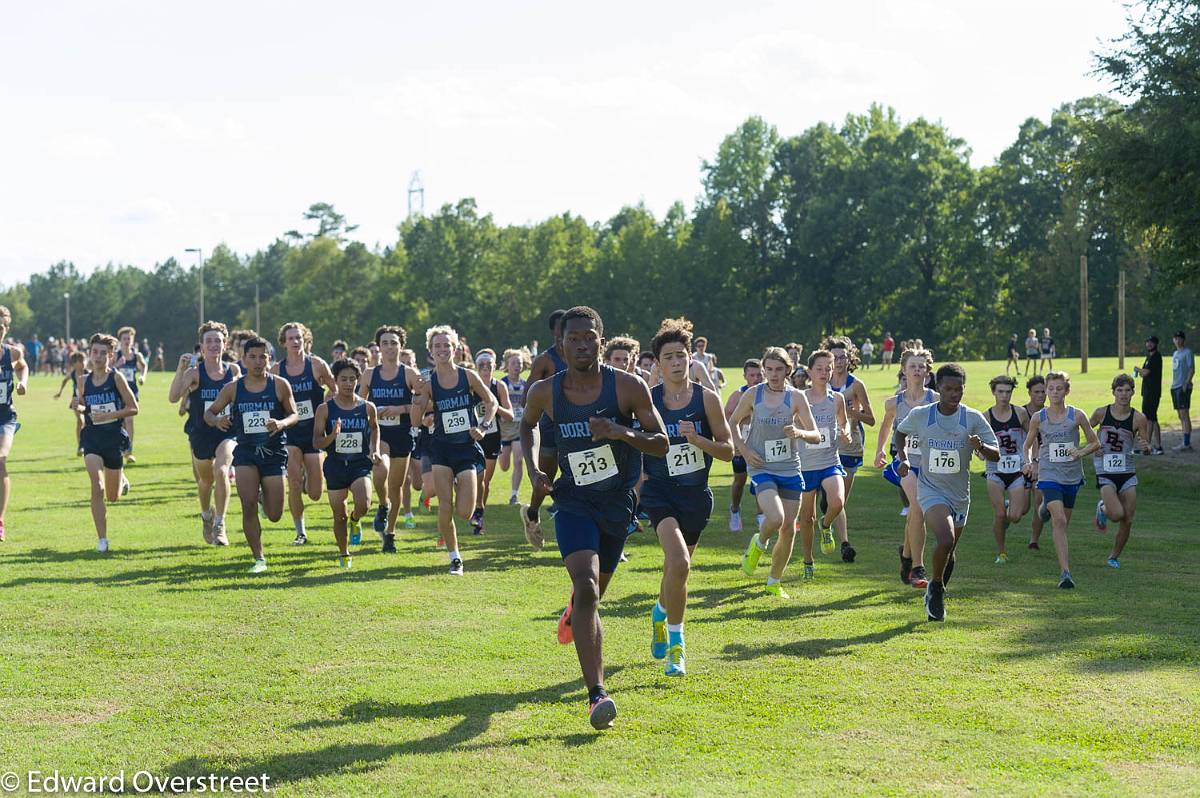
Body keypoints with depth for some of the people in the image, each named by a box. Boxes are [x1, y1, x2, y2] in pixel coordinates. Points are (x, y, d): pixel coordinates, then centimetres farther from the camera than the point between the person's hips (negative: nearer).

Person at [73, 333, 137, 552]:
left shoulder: (116, 377, -7)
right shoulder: (84, 381, 4)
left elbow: (133, 408, -7)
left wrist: (108, 415, -18)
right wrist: (79, 406, -4)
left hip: (114, 437, -2)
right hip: (92, 437, 2)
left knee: (113, 496, 10)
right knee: (97, 488, -17)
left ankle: (122, 480, 47)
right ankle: (102, 539, -11)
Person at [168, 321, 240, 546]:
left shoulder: (233, 371, 1)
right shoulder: (194, 372, -7)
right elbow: (173, 397, -21)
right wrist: (180, 369, -29)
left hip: (227, 433, 0)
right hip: (201, 434, 0)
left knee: (221, 471, -26)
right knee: (205, 480, 17)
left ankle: (220, 525, -19)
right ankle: (207, 515, 48)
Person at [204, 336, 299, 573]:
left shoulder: (280, 385, -2)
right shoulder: (233, 388, 1)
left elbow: (295, 415, 3)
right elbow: (209, 412, 9)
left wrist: (282, 423, -19)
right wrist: (217, 420, -15)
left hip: (274, 451, 0)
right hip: (246, 451, 0)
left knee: (274, 516, 1)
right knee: (248, 507, -13)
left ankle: (263, 496, 39)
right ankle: (259, 558, 0)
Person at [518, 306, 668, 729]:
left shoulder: (628, 387, -12)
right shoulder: (544, 392, -7)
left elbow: (662, 444, -9)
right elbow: (527, 425, 16)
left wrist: (622, 432, -27)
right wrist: (533, 469, 1)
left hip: (618, 503, 2)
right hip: (574, 501, -2)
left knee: (594, 590, 20)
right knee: (586, 587, -23)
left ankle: (575, 611, 61)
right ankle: (597, 695, -27)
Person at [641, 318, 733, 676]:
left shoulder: (707, 398, -2)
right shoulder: (647, 400, -3)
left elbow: (728, 451, 0)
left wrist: (698, 440, -16)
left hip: (696, 495, 2)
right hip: (660, 492, -2)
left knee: (677, 568, 15)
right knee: (679, 564, -23)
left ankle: (660, 613, 49)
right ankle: (675, 643, -9)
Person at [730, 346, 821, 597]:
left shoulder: (796, 397, -3)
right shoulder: (753, 395, -2)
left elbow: (816, 436, -5)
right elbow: (733, 422, 14)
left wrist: (799, 432, -26)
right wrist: (743, 449, 0)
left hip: (790, 470, 2)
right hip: (762, 469, -2)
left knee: (788, 529, 4)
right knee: (775, 518, -25)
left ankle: (774, 583, 22)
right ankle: (758, 544, 10)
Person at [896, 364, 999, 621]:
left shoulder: (973, 418, -7)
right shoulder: (920, 415, -7)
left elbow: (995, 455, -7)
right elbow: (900, 432, 16)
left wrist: (980, 447, -29)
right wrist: (903, 457, 0)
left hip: (960, 494, 3)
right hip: (931, 490, -2)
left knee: (948, 551, 15)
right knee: (946, 539, -26)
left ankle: (936, 596, 41)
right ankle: (936, 588, -1)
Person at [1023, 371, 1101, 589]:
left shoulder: (1077, 415, -3)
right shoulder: (1038, 418, -1)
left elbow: (1095, 443, 5)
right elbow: (1028, 445, 13)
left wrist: (1081, 452, -14)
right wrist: (1030, 462, -5)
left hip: (1072, 475, 2)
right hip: (1049, 475, -2)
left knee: (1062, 521, 14)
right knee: (1059, 521, -17)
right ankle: (1065, 572, -20)